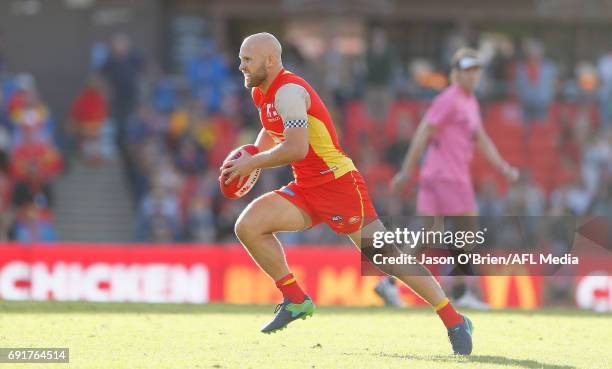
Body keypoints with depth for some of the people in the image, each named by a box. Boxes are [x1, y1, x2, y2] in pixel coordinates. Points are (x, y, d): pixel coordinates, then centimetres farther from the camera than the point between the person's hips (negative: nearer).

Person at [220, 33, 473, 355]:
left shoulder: (289, 91, -19)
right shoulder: (262, 93, 10)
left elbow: (296, 149, -28)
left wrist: (251, 163, -17)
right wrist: (251, 155, 10)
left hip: (339, 184, -9)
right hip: (306, 188, 9)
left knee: (384, 255, -10)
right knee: (248, 226, -8)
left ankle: (455, 322, -3)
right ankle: (296, 301, 4)